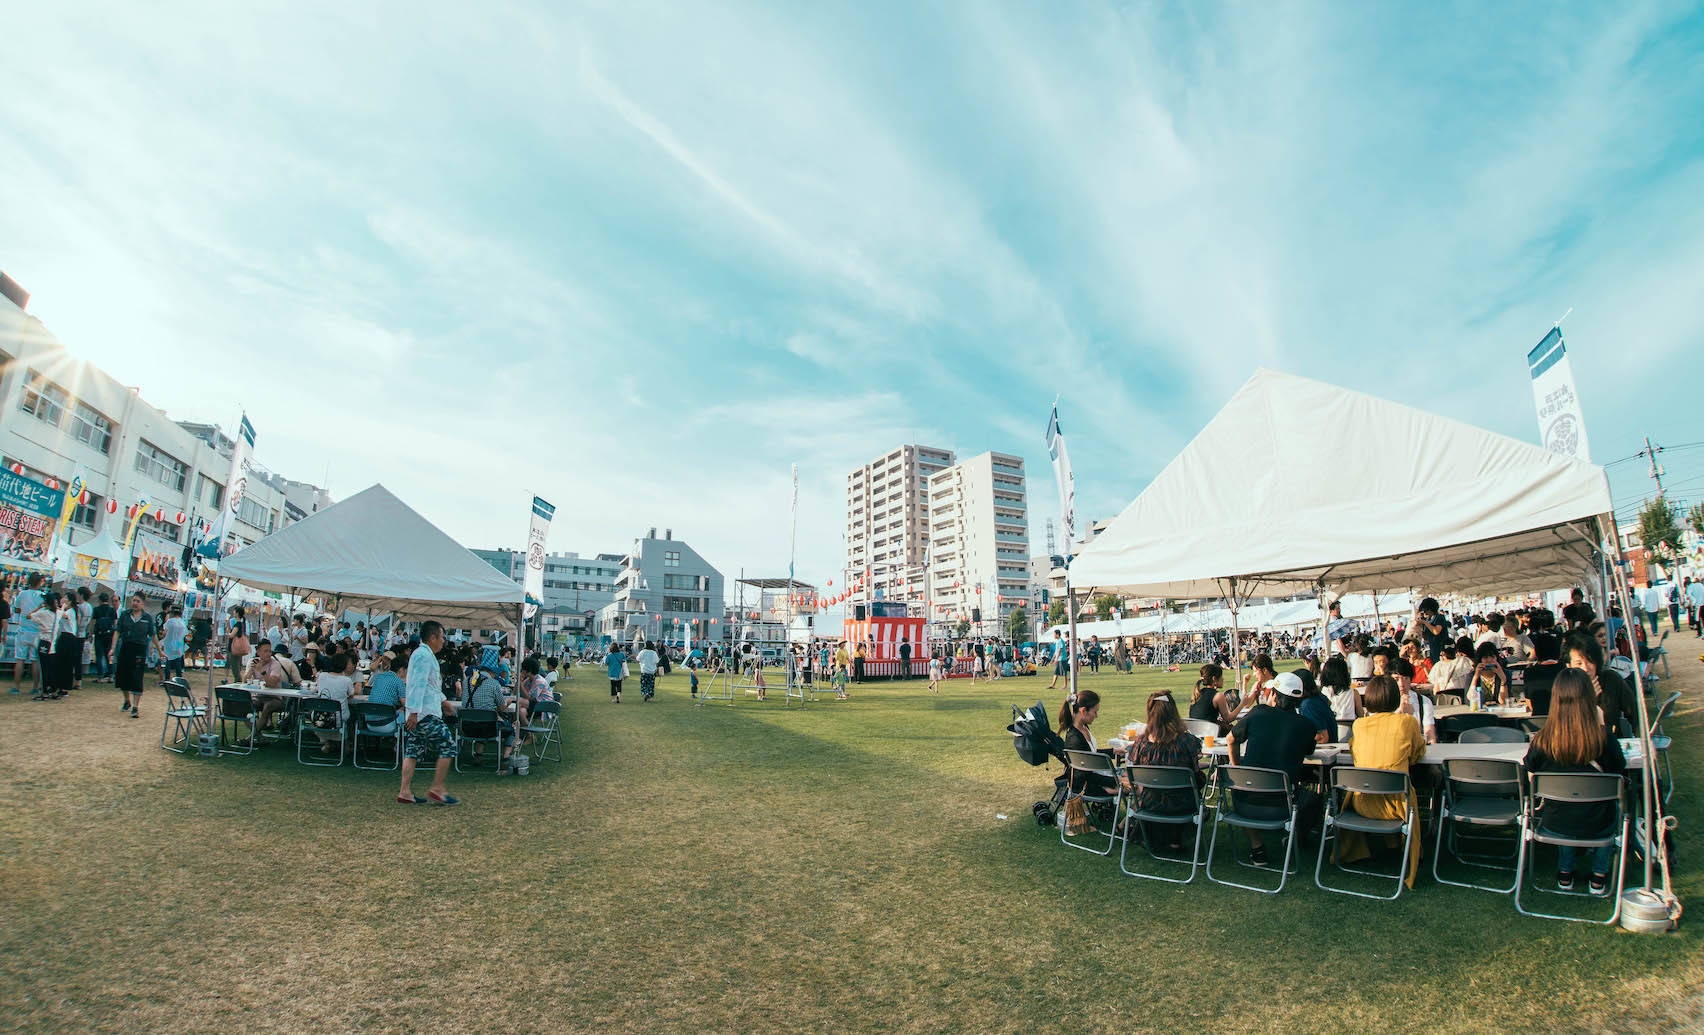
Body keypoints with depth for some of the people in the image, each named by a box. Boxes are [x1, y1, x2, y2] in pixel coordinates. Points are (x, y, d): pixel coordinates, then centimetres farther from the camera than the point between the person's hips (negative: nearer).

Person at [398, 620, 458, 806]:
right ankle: (437, 790, -2)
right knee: (448, 747, -5)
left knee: (413, 751, 10)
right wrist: (414, 712, -27)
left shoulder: (422, 654, 19)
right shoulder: (424, 655, -14)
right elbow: (418, 684, -23)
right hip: (426, 714, -10)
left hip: (417, 714, 10)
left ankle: (405, 793, 12)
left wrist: (442, 700, 41)